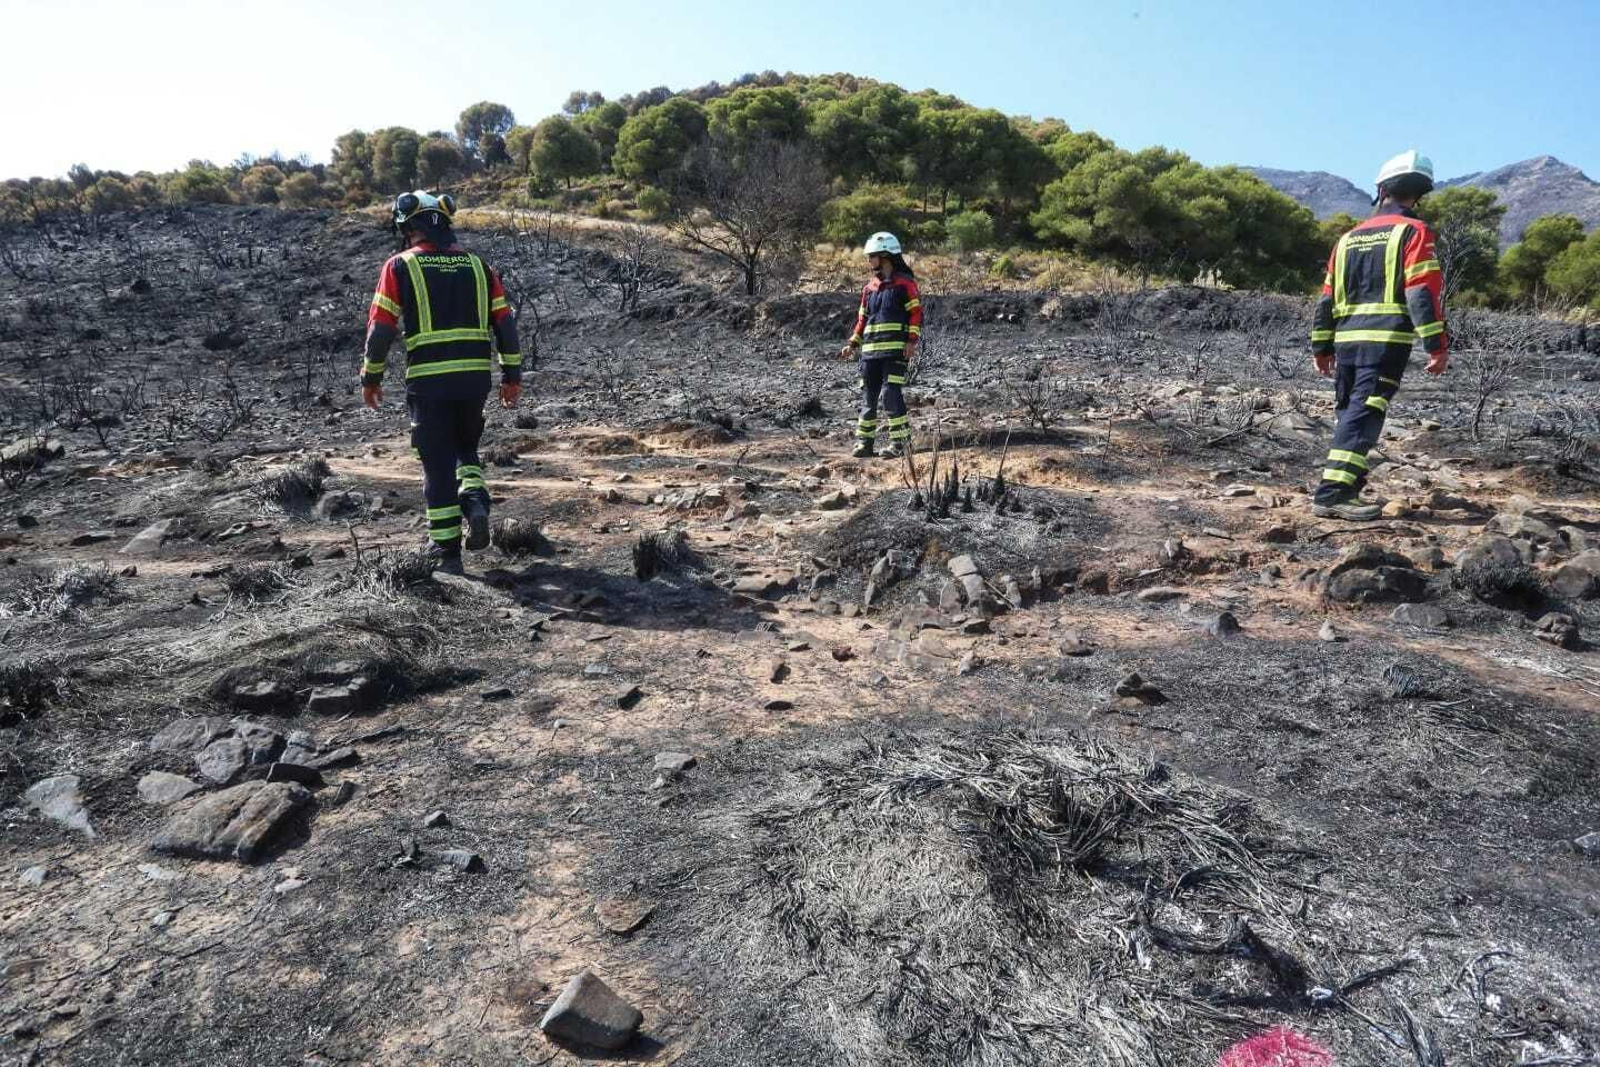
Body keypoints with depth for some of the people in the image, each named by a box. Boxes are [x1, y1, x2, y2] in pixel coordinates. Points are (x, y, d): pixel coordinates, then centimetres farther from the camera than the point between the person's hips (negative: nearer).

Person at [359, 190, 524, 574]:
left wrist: (371, 377, 9)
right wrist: (512, 375, 13)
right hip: (476, 377, 3)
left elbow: (381, 327, -2)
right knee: (466, 446, 25)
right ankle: (474, 499, -3)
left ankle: (447, 550, 11)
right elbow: (505, 323, 7)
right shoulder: (477, 265, 11)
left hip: (428, 380, -3)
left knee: (438, 463, 7)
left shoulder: (399, 266, 2)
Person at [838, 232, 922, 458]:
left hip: (895, 350, -6)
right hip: (870, 351, 6)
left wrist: (912, 340, -14)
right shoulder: (869, 288, 18)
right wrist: (852, 344, 13)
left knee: (891, 393, -12)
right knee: (868, 395, 7)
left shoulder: (904, 283, 1)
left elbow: (916, 313, -4)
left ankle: (901, 441, -5)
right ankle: (864, 441, 14)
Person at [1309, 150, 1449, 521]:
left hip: (1346, 340, 6)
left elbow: (1327, 297, 16)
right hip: (1387, 341, -6)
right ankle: (1331, 494, -21)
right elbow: (1423, 294, -10)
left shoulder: (1349, 238, 17)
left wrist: (1321, 347, 21)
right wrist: (1437, 345, -10)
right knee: (1364, 417, -11)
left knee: (1350, 414, 16)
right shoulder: (1413, 232, -1)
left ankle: (1345, 486, 24)